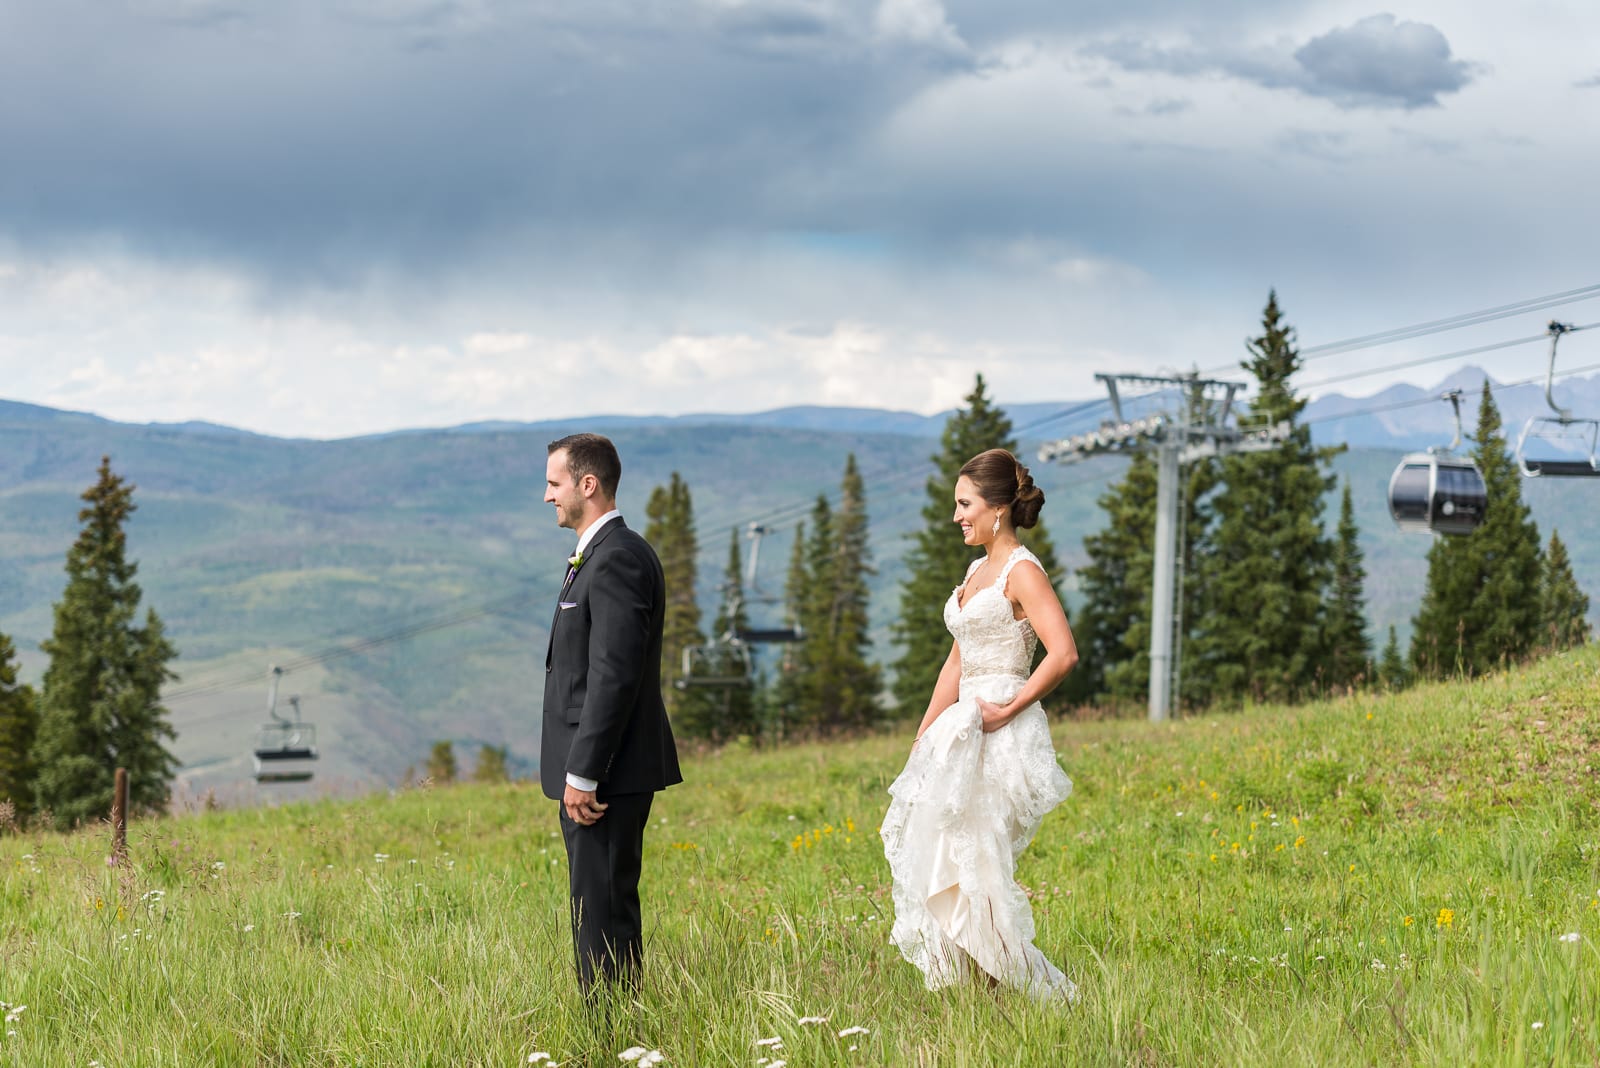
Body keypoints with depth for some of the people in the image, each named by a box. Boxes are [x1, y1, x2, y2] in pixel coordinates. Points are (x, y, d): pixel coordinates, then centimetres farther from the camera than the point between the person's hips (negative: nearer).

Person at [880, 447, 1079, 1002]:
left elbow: (1064, 653, -22)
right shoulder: (977, 571, 17)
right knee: (941, 857, 3)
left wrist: (1007, 710, -17)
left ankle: (1042, 992, -4)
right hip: (959, 732, 9)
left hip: (1002, 738, -9)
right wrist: (921, 741, 16)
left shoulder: (1022, 572, -11)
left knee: (972, 864, -12)